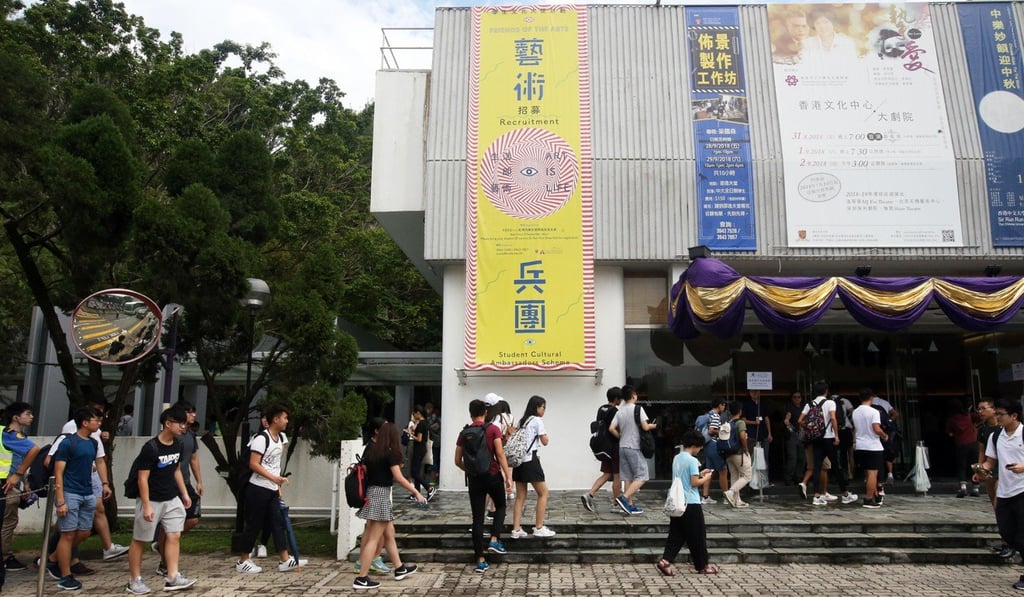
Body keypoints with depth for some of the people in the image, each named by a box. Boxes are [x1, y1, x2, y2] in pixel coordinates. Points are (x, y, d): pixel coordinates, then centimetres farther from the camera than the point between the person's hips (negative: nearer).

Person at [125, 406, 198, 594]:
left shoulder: (178, 444, 2)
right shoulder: (150, 447, -20)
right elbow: (143, 478, -18)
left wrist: (184, 493, 13)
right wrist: (146, 505, -20)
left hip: (172, 499, 7)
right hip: (151, 500, -7)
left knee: (174, 536, 1)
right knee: (139, 540, 7)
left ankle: (172, 578, 4)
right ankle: (134, 580, 17)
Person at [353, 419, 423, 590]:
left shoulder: (371, 449, 7)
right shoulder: (389, 453, -13)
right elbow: (399, 478, -16)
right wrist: (417, 493, -11)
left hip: (371, 492, 8)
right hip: (381, 494, -8)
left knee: (388, 534, 18)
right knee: (374, 538, -4)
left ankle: (400, 569, 29)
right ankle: (361, 579, -4)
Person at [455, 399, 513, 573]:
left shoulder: (464, 433, 4)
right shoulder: (493, 429, -6)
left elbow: (457, 461, 8)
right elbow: (500, 455, -12)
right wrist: (508, 477, -9)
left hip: (474, 479, 2)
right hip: (493, 476, -2)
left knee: (477, 518, 7)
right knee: (500, 507, 24)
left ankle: (481, 560, 8)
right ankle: (494, 540, 6)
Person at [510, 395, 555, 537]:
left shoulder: (522, 421, 18)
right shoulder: (537, 420, -5)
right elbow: (545, 441, -4)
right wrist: (544, 433, 9)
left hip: (518, 459, 8)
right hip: (530, 460, -8)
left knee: (520, 496, 8)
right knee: (543, 493, 4)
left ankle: (516, 530, 5)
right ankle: (539, 528, 4)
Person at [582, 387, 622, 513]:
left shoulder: (601, 409, 11)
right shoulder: (614, 411, -16)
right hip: (614, 447, -8)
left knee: (606, 474, 12)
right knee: (617, 476, 3)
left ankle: (589, 494, -3)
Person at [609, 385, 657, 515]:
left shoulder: (620, 411, 7)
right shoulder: (638, 408, -9)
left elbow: (611, 428, 0)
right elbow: (645, 427, -14)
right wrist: (653, 426, 6)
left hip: (622, 447, 6)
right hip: (634, 447, -6)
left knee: (627, 477, 11)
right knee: (641, 477, -2)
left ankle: (630, 505, 12)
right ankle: (624, 498, -15)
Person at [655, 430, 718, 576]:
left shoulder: (676, 458, 9)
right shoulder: (692, 460, -14)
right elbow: (694, 482, -16)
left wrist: (699, 474, 18)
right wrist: (706, 478, 1)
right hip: (691, 504, -7)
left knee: (676, 535, 8)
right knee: (697, 536, 7)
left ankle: (665, 561, -3)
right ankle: (702, 566, 17)